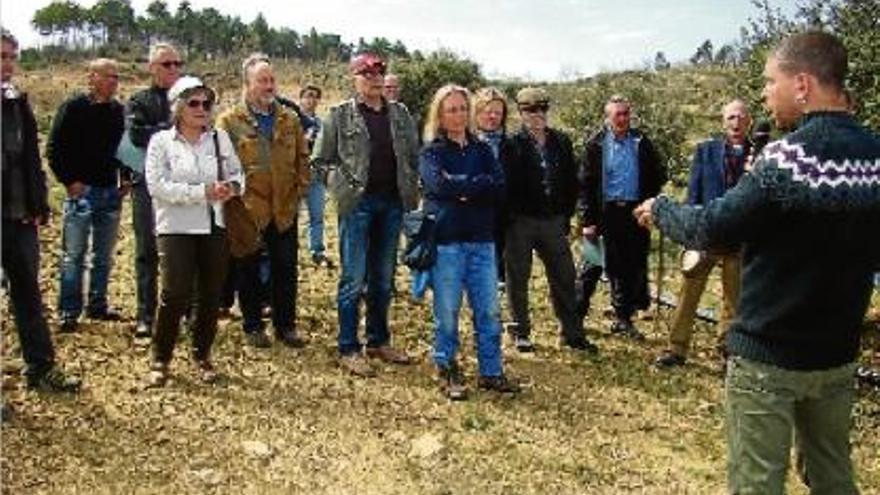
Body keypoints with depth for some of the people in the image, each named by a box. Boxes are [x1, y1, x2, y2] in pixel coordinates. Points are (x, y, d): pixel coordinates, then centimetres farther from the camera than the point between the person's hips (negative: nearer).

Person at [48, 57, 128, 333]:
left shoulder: (119, 111, 7)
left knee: (104, 256, 12)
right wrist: (69, 181, -10)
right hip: (82, 190, -5)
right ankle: (68, 312, 7)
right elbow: (54, 149, -5)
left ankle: (97, 306, 24)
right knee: (73, 255, 0)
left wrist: (125, 178, 8)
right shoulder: (74, 108, -6)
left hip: (111, 192, 5)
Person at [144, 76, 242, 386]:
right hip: (177, 227, -3)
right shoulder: (161, 141, -2)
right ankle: (160, 359, 9)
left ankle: (202, 355, 26)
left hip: (214, 227, 4)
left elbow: (235, 172, 14)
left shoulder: (220, 138, 8)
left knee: (211, 295, 8)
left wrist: (232, 186, -11)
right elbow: (157, 185, -12)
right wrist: (203, 192, -19)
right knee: (175, 294, -9)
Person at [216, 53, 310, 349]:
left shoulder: (290, 119, 10)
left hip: (285, 209, 3)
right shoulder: (229, 121, -2)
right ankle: (253, 327, 19)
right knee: (250, 271, 7)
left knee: (285, 269, 8)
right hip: (247, 210, -3)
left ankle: (286, 325, 20)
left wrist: (298, 190, 5)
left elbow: (303, 158, 14)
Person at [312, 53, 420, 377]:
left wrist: (412, 189, 5)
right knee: (354, 278, -2)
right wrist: (344, 183, -6)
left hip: (392, 203, 4)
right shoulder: (340, 115, -1)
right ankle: (348, 350, 7)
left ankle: (379, 341, 25)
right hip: (358, 204, -4)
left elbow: (414, 156, 16)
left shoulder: (400, 114, 11)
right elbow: (321, 160, 2)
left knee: (383, 278, 13)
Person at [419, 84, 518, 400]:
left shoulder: (482, 150, 14)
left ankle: (491, 372, 17)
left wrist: (463, 189, -12)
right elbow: (441, 184, -18)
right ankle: (447, 372, 16)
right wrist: (480, 184, -9)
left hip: (481, 240, 4)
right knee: (447, 311, 2)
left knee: (489, 310, 5)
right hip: (446, 240, -4)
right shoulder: (431, 152, 2)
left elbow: (499, 187, -1)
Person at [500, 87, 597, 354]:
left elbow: (572, 181, 12)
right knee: (518, 279, 7)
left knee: (564, 277, 7)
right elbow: (505, 184, -8)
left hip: (553, 221, 4)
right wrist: (510, 217, -11)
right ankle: (521, 333, 20)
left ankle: (573, 333, 18)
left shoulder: (561, 142, 8)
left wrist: (566, 215, 7)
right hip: (520, 223, -4)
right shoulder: (512, 145, -5)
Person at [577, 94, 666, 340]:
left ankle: (623, 319, 20)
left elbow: (659, 172, 14)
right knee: (592, 266, 1)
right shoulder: (595, 144, -1)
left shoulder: (641, 142, 6)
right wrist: (587, 220, -10)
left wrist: (648, 198, 1)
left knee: (632, 268, 8)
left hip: (634, 212, 3)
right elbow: (586, 184, -5)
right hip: (606, 214, -3)